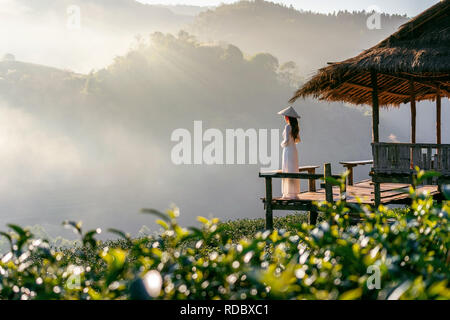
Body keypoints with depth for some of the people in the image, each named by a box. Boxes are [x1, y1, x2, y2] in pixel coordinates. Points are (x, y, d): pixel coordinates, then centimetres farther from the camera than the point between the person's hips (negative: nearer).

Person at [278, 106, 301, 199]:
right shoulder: (296, 127, 9)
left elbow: (287, 140, -21)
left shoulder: (288, 127, -16)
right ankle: (294, 193, 15)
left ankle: (292, 194, -4)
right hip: (294, 150, 8)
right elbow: (298, 140, 17)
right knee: (293, 172, 12)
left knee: (289, 172, -4)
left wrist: (283, 144, -3)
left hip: (288, 150, -8)